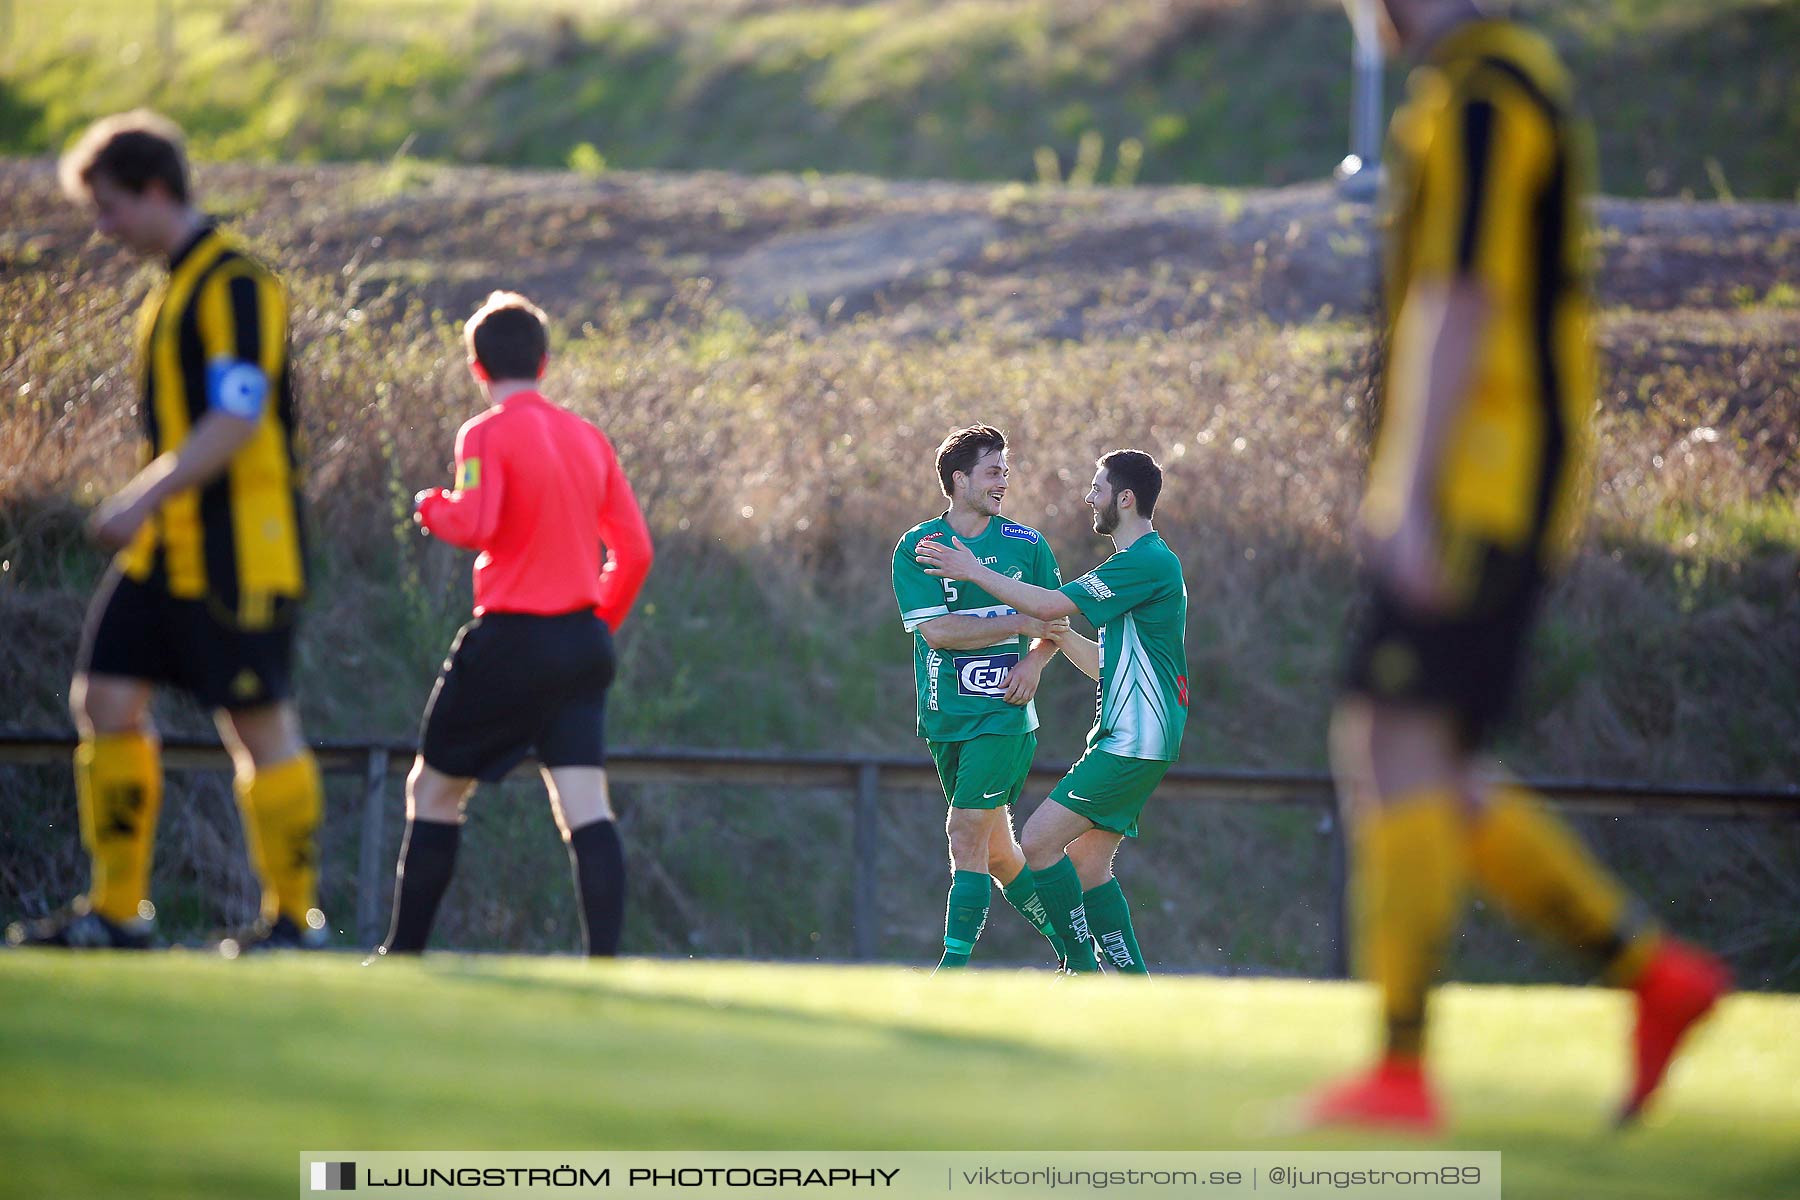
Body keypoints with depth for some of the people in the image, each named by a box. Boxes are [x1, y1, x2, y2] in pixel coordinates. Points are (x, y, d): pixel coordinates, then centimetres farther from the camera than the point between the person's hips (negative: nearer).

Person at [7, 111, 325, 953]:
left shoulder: (234, 284, -13)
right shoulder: (173, 288, 16)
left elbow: (236, 420, -21)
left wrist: (141, 498, -24)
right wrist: (143, 511, 16)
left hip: (235, 552, -9)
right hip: (168, 550, 9)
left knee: (259, 725, -1)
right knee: (106, 701, 3)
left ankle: (293, 915, 9)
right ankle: (116, 911, 8)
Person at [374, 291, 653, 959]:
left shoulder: (487, 434, -7)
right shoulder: (589, 438, 10)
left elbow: (476, 524, -22)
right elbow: (635, 552, 11)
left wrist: (433, 509, 0)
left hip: (511, 640, -5)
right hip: (583, 641, 5)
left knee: (434, 790, 11)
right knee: (585, 808, -5)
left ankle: (404, 952, 14)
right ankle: (605, 961, -18)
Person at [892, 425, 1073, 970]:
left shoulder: (1027, 545, 5)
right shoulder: (915, 548, 0)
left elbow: (1056, 620, 15)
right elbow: (937, 630, -10)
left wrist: (1034, 661, -5)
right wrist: (1020, 624, -10)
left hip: (1004, 711, -2)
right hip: (946, 715, 2)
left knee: (967, 833, -13)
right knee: (995, 847, 8)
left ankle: (954, 965, -12)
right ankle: (1068, 944, 23)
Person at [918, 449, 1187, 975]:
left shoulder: (1148, 562, -13)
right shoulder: (1149, 562, 20)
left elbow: (1050, 605, -17)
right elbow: (1107, 664, 26)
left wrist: (975, 572, -9)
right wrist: (1058, 634, 17)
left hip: (1134, 741, -10)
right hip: (1125, 740, 10)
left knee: (1040, 840, -13)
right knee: (1087, 863, 8)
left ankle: (1083, 970, -11)